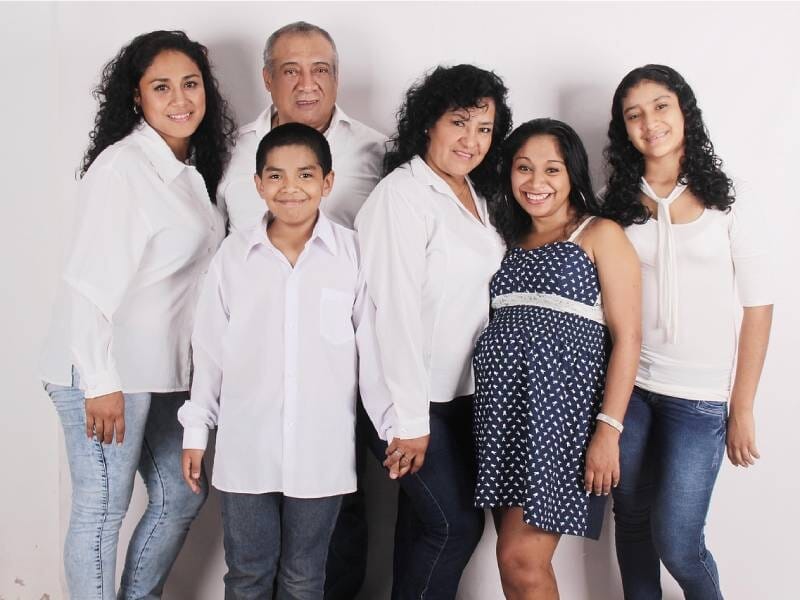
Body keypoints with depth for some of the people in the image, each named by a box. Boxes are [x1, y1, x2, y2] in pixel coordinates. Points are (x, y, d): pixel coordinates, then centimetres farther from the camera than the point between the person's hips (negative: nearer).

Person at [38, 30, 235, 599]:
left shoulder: (191, 170, 11)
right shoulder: (121, 167, -14)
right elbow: (90, 282, -18)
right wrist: (100, 383, -19)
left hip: (164, 370, 9)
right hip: (107, 370, -8)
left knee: (181, 497, 15)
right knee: (102, 509, 1)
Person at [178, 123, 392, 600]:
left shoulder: (352, 254, -7)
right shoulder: (234, 254, -2)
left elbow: (375, 349, -2)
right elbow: (210, 351, 5)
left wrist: (397, 425, -3)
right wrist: (196, 432, 8)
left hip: (321, 452, -1)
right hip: (246, 450, 1)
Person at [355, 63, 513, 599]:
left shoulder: (475, 196, 10)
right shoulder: (402, 195, -16)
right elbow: (395, 310, -20)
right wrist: (408, 419, -20)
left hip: (460, 393, 8)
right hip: (414, 398, -7)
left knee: (424, 522, 15)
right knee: (457, 524, -3)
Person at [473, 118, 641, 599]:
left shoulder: (600, 235, 1)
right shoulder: (511, 241, 18)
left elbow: (627, 337, -6)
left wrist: (609, 429, -15)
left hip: (560, 404, -6)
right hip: (503, 407, 6)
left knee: (521, 560, -9)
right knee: (515, 556, 8)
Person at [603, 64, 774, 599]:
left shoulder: (721, 201, -1)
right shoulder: (619, 205, 4)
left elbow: (759, 305, -2)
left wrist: (742, 409, -5)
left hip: (699, 395, -2)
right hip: (627, 385, 2)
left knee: (676, 543, -3)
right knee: (632, 523, 10)